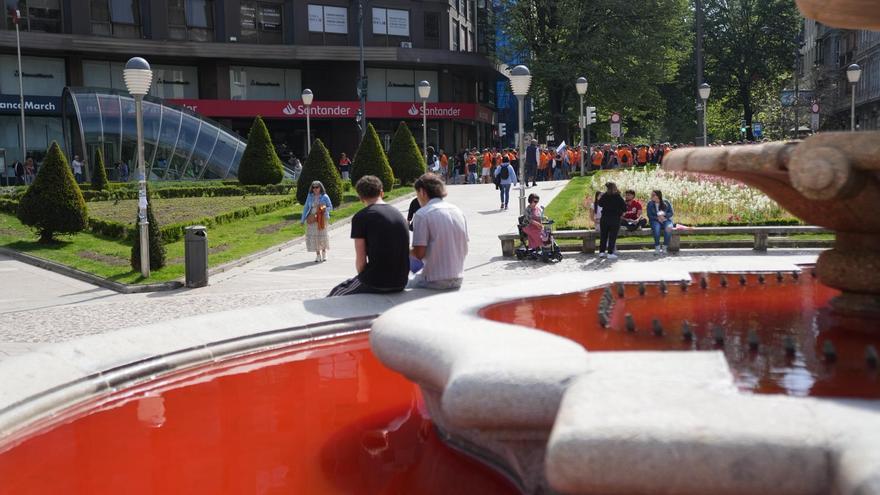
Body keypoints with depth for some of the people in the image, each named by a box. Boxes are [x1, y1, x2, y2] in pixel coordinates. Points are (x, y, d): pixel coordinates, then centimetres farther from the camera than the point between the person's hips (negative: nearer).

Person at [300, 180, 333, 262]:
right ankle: (318, 255, 8)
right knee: (313, 237, -2)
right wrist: (302, 220, 9)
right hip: (312, 219, 2)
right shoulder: (310, 197, 7)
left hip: (322, 219, -2)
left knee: (322, 235, -1)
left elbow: (330, 207, 4)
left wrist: (324, 210, -18)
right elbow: (306, 208, 10)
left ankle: (324, 252, 21)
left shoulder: (324, 197, 0)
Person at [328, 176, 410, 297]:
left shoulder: (360, 217, -7)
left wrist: (363, 278, 10)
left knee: (334, 296, 15)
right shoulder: (399, 215, 12)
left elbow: (360, 260, -10)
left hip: (376, 283, -6)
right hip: (401, 283, 7)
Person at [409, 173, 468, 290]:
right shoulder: (458, 211, 8)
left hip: (435, 281, -7)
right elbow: (464, 250, 11)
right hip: (458, 280, 7)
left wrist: (408, 251, 5)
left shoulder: (422, 214, -12)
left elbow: (419, 254, -16)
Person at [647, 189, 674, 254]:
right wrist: (657, 218, -16)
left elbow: (671, 213, 1)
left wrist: (664, 215, -17)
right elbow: (649, 216, 0)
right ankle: (657, 247, -26)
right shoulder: (650, 204, 3)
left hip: (666, 220, 0)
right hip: (655, 220, 0)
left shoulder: (666, 203, 3)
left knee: (668, 228, -34)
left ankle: (665, 247, -24)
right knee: (656, 228, -36)